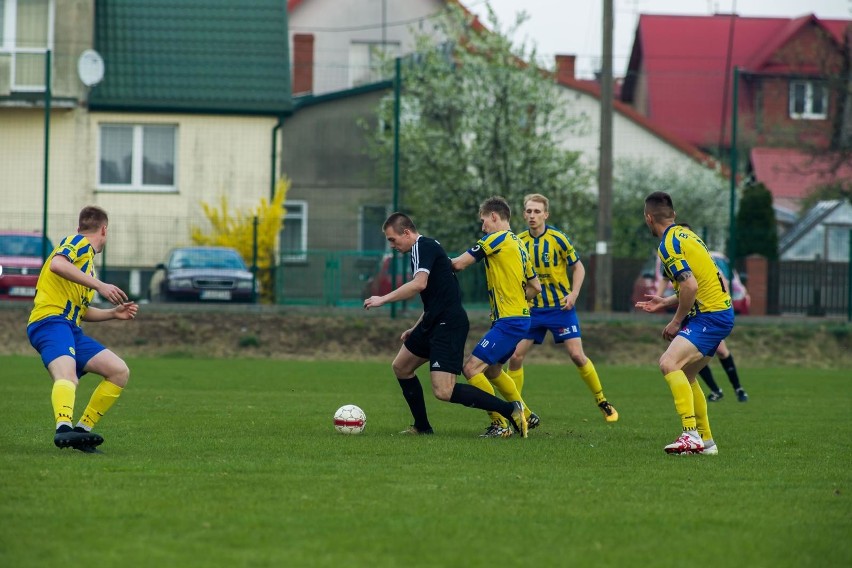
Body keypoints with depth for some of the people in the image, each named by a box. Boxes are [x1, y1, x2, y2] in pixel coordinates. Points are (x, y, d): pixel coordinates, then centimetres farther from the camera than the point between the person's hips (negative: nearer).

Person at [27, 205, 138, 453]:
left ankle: (81, 431, 1)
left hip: (71, 330, 9)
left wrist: (113, 313, 28)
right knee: (67, 374, -35)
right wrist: (99, 285, -20)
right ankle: (63, 429, -60)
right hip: (50, 321, -9)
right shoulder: (79, 242, 4)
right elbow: (57, 264, -20)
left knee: (120, 372, 3)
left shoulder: (88, 260, 31)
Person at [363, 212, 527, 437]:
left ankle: (510, 410, -16)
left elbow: (419, 284, -28)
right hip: (435, 322, 11)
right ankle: (422, 427, 27)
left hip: (448, 323, -11)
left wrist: (383, 299, -22)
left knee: (443, 391, -17)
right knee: (401, 367, 19)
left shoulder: (423, 247, -10)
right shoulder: (426, 248, 21)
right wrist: (414, 329, 29)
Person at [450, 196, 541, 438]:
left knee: (472, 368, -12)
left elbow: (459, 264, -11)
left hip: (508, 322, -10)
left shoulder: (497, 239, -10)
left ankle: (499, 425, -12)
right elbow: (535, 286, 21)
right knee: (492, 370, 24)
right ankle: (525, 416, 30)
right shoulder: (518, 244, 17)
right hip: (520, 318, 10)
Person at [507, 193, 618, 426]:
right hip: (531, 309, 3)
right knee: (515, 357, -6)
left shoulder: (559, 239, -10)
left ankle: (602, 402, 10)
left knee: (577, 355, -8)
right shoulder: (519, 242, -1)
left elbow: (578, 268, -1)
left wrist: (573, 294, -14)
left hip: (560, 306, -3)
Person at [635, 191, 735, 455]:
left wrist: (676, 321, -12)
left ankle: (691, 435, -30)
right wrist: (665, 302, 25)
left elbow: (690, 286, -24)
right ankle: (705, 440, 23)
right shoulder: (683, 234, 16)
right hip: (720, 312, 10)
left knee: (669, 364, -22)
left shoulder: (668, 245, -14)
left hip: (709, 315, -10)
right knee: (684, 375, 18)